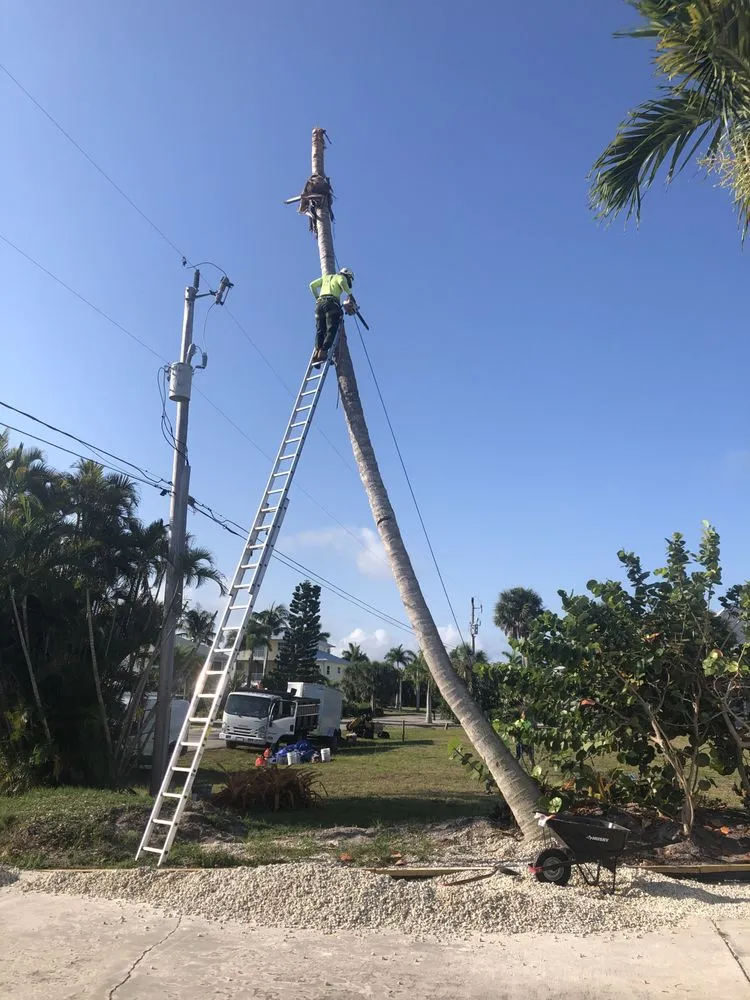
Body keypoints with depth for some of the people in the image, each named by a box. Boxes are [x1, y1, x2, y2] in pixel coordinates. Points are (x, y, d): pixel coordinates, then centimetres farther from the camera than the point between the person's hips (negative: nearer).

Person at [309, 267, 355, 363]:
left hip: (319, 303, 6)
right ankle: (323, 352, -30)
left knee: (320, 330, 0)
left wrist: (317, 297, 38)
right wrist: (350, 294, -2)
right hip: (331, 303, -5)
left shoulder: (326, 277, 32)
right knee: (331, 330, -13)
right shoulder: (341, 277, 16)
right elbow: (342, 282, -9)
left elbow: (312, 285, 30)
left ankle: (318, 351, -21)